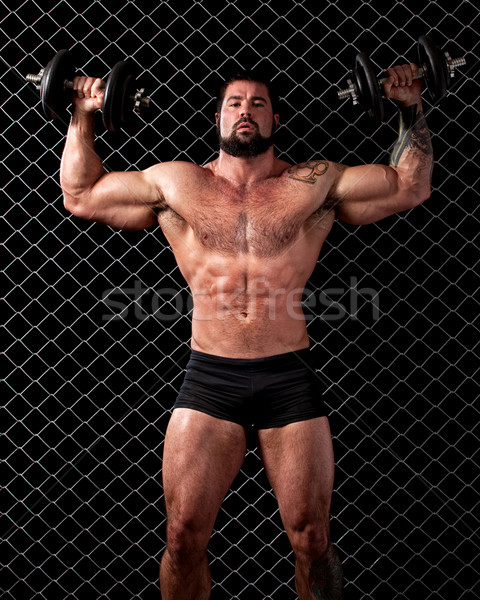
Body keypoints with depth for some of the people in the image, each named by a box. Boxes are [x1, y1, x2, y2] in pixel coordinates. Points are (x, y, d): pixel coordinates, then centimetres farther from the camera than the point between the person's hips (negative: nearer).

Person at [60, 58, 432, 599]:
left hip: (289, 376, 0)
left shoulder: (314, 184, 9)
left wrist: (410, 109, 11)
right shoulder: (176, 183, 11)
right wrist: (82, 118, 17)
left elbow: (411, 185, 15)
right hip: (208, 377, 1)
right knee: (184, 537, 2)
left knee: (311, 539, 6)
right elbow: (80, 195, 18)